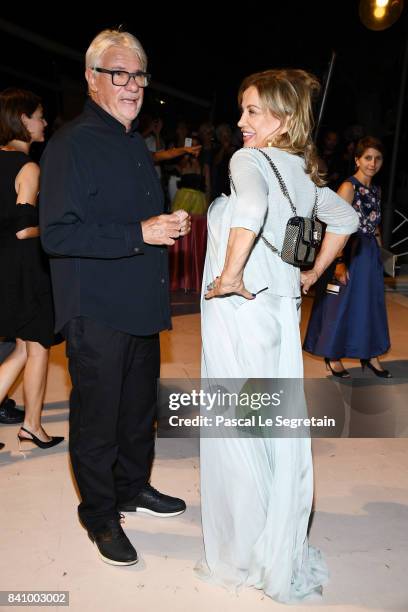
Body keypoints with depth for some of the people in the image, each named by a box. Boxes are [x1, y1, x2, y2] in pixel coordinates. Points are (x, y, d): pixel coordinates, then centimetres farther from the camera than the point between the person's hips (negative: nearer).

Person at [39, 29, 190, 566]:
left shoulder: (137, 144, 16)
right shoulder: (72, 144, -13)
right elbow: (58, 234, -23)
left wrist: (171, 225, 9)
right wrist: (141, 233, -24)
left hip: (140, 307, 8)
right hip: (96, 312, -8)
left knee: (140, 406, 20)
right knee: (97, 419, 6)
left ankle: (133, 487, 41)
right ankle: (101, 516, 26)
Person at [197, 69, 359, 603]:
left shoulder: (248, 160, -12)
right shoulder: (304, 173, 11)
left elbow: (252, 206, -34)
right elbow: (345, 218, 23)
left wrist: (229, 275, -24)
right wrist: (313, 274, 22)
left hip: (239, 314, -8)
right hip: (283, 311, 8)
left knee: (236, 434, 6)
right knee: (280, 432, 15)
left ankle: (242, 558, 24)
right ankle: (284, 555, 32)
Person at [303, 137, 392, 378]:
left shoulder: (375, 189, 11)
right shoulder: (348, 187, -12)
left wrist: (375, 248, 14)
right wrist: (339, 262, -23)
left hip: (370, 254, 7)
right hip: (349, 253, -7)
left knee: (371, 304, 13)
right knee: (342, 304, 3)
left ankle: (370, 354, 27)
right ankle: (333, 355, 19)